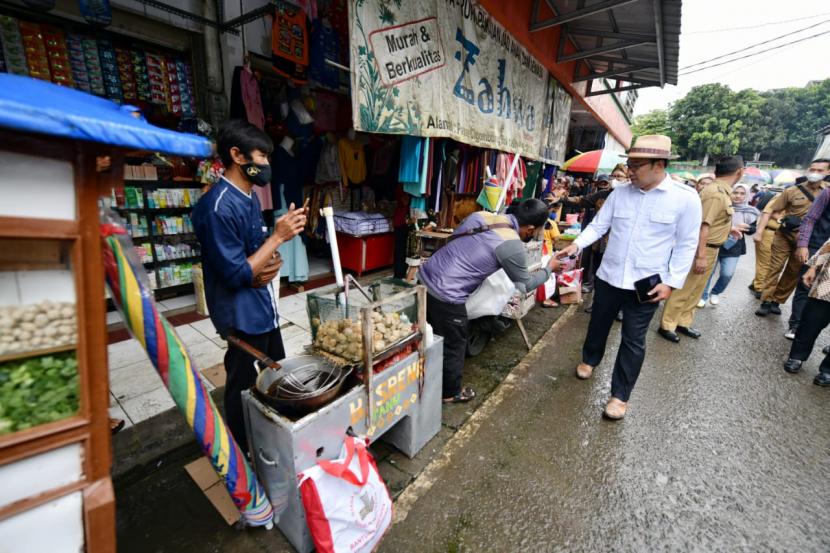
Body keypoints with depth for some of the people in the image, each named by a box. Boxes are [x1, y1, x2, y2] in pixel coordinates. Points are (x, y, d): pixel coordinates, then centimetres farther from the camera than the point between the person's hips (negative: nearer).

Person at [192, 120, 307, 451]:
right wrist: (278, 236, -22)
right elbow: (236, 274, -23)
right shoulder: (219, 206, -22)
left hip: (264, 306, 10)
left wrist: (273, 263, -8)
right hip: (241, 315, -9)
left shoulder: (250, 196, 7)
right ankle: (241, 454, 35)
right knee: (243, 388, 10)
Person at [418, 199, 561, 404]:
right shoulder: (512, 246, -14)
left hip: (425, 277, 8)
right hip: (445, 296, -8)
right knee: (453, 346, 15)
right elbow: (526, 284, 3)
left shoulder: (481, 215, 6)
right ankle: (450, 393, 36)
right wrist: (549, 268, 20)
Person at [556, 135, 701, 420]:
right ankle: (589, 359, 47)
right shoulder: (620, 193, 0)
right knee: (598, 325, 20)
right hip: (608, 277, 3)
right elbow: (598, 225, 3)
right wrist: (577, 244, -14)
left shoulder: (686, 198, -9)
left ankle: (620, 395, 22)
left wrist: (671, 282, -11)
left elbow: (686, 245, -6)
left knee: (633, 341, 6)